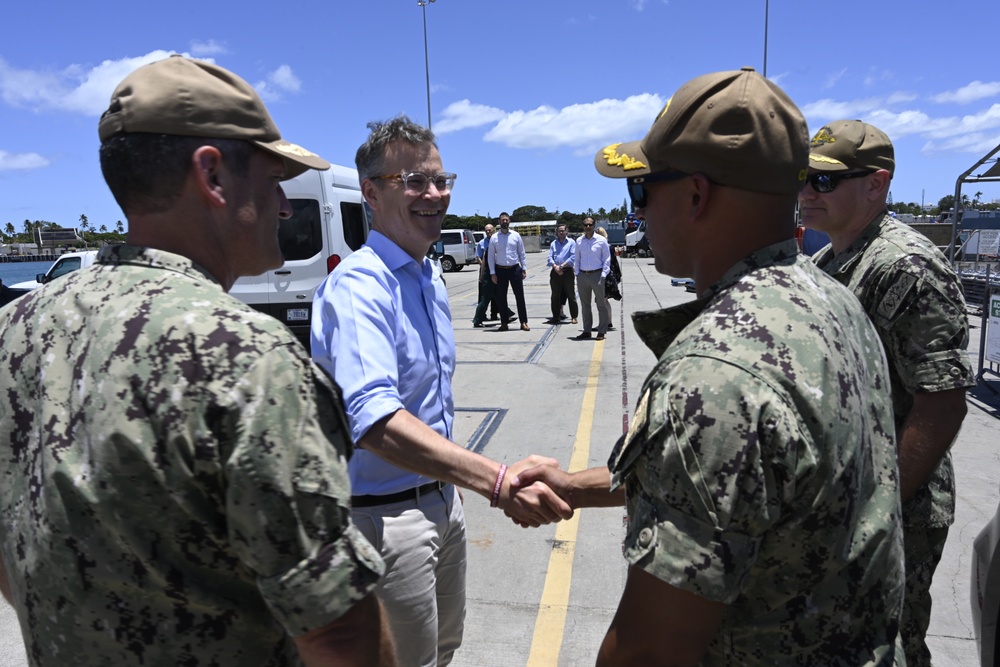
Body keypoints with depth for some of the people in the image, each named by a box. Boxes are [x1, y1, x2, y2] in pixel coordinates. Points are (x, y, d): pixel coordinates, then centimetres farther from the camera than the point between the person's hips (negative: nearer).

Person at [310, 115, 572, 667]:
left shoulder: (431, 280, 6)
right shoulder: (358, 285, -24)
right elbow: (372, 418, -39)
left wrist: (452, 482, 16)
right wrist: (497, 480, -48)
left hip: (443, 496, 9)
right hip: (386, 515, -8)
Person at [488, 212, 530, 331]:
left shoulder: (516, 236, 3)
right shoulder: (494, 238, 1)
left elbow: (522, 253, 6)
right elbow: (490, 256, 3)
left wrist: (524, 269, 0)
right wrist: (492, 273, -3)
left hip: (515, 269, 0)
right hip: (500, 270, 0)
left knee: (519, 296, 2)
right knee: (501, 298, 6)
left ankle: (523, 322, 10)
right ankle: (504, 323, 17)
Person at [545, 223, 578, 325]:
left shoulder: (571, 242, 3)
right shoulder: (553, 244, 15)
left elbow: (573, 257, -8)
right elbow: (550, 257, 5)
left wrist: (562, 266, -14)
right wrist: (555, 267, -13)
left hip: (568, 271, -4)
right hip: (555, 272, 4)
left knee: (571, 295, -1)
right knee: (555, 296, 6)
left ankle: (574, 317, 5)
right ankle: (556, 317, 14)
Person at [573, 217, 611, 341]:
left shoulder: (601, 240, -2)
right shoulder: (579, 241, 7)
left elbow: (607, 259, 0)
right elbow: (577, 259, 13)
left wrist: (603, 275, -8)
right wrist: (577, 274, 4)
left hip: (597, 274, -3)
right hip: (582, 275, 4)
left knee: (601, 304, 1)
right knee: (585, 305, 10)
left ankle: (601, 332, 8)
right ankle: (587, 331, 19)